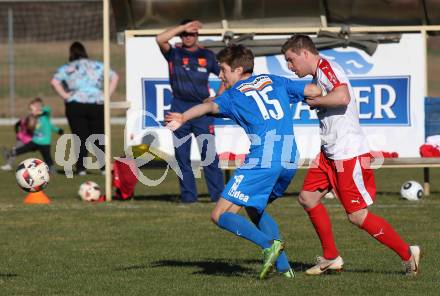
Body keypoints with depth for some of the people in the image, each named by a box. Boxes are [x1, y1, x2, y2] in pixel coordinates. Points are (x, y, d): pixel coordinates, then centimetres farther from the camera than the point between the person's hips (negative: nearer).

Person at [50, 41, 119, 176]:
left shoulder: (66, 68, 7)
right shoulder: (97, 66, 13)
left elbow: (54, 81, -8)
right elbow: (114, 77, 7)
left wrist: (65, 96, -4)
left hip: (75, 106, -1)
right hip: (97, 104, 1)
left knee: (80, 138, 1)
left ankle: (81, 168, -6)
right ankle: (104, 166, -1)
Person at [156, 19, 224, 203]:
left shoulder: (207, 56, 9)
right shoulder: (174, 54, 7)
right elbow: (160, 39, -13)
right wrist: (183, 27, -14)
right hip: (179, 109, 1)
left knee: (209, 154, -7)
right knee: (182, 156, 2)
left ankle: (218, 194, -6)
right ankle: (188, 195, 7)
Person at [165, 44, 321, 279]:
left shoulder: (234, 94, 8)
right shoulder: (275, 81, 21)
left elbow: (211, 106, -13)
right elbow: (315, 91, 17)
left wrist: (184, 118, -31)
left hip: (262, 161, -7)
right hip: (289, 162, 7)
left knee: (220, 215, -1)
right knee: (254, 208, 28)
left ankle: (269, 244, -21)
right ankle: (283, 266, 15)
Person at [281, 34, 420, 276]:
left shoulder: (326, 68, -15)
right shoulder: (318, 75, 15)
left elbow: (342, 97, -31)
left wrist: (314, 101, -18)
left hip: (349, 154, -10)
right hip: (330, 153, 10)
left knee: (358, 216, -7)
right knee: (307, 197, 11)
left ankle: (407, 254, 3)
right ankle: (331, 258, 19)